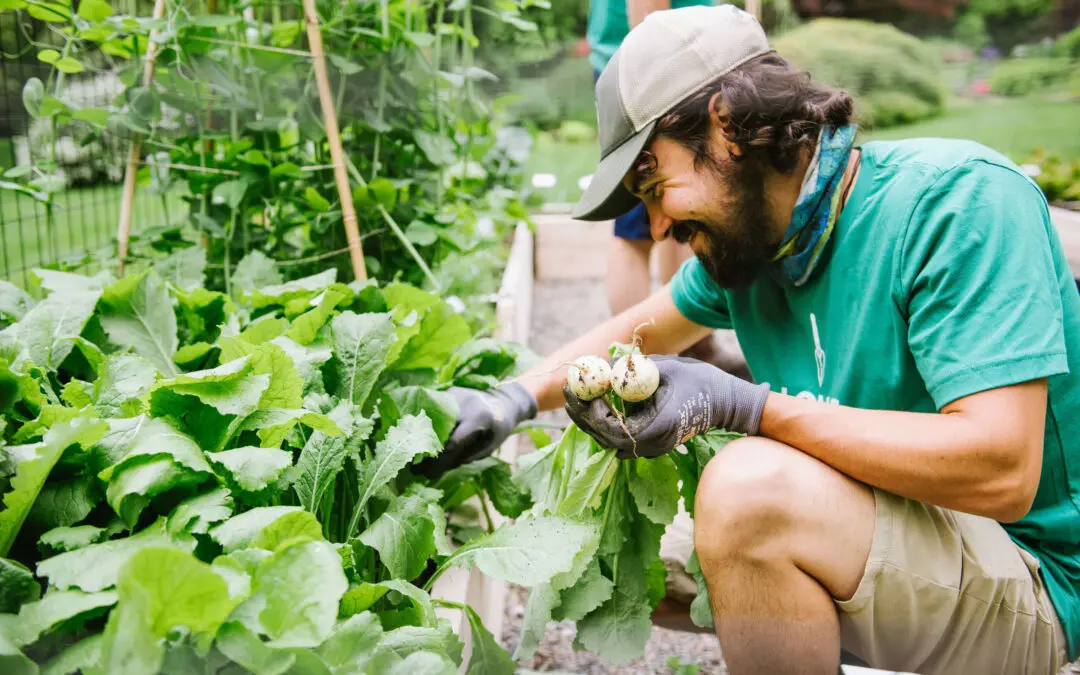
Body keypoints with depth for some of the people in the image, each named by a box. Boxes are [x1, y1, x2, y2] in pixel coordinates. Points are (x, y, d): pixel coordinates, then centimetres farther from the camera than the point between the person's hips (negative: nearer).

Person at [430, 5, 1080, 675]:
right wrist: (516, 399, 5)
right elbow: (644, 330, 19)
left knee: (754, 487, -34)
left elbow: (1000, 469, -30)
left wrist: (744, 406, -30)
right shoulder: (740, 234, 0)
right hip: (871, 543, 7)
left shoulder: (960, 197, -21)